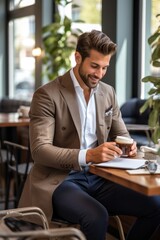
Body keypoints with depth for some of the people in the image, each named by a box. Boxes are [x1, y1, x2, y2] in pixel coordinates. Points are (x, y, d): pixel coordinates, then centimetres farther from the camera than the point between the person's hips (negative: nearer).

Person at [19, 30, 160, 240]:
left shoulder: (108, 92, 10)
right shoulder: (47, 95, -9)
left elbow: (121, 134, 19)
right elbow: (40, 150, -17)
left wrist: (128, 146, -7)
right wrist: (87, 155, -31)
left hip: (97, 177, 6)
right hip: (58, 180, -6)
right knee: (97, 216, -34)